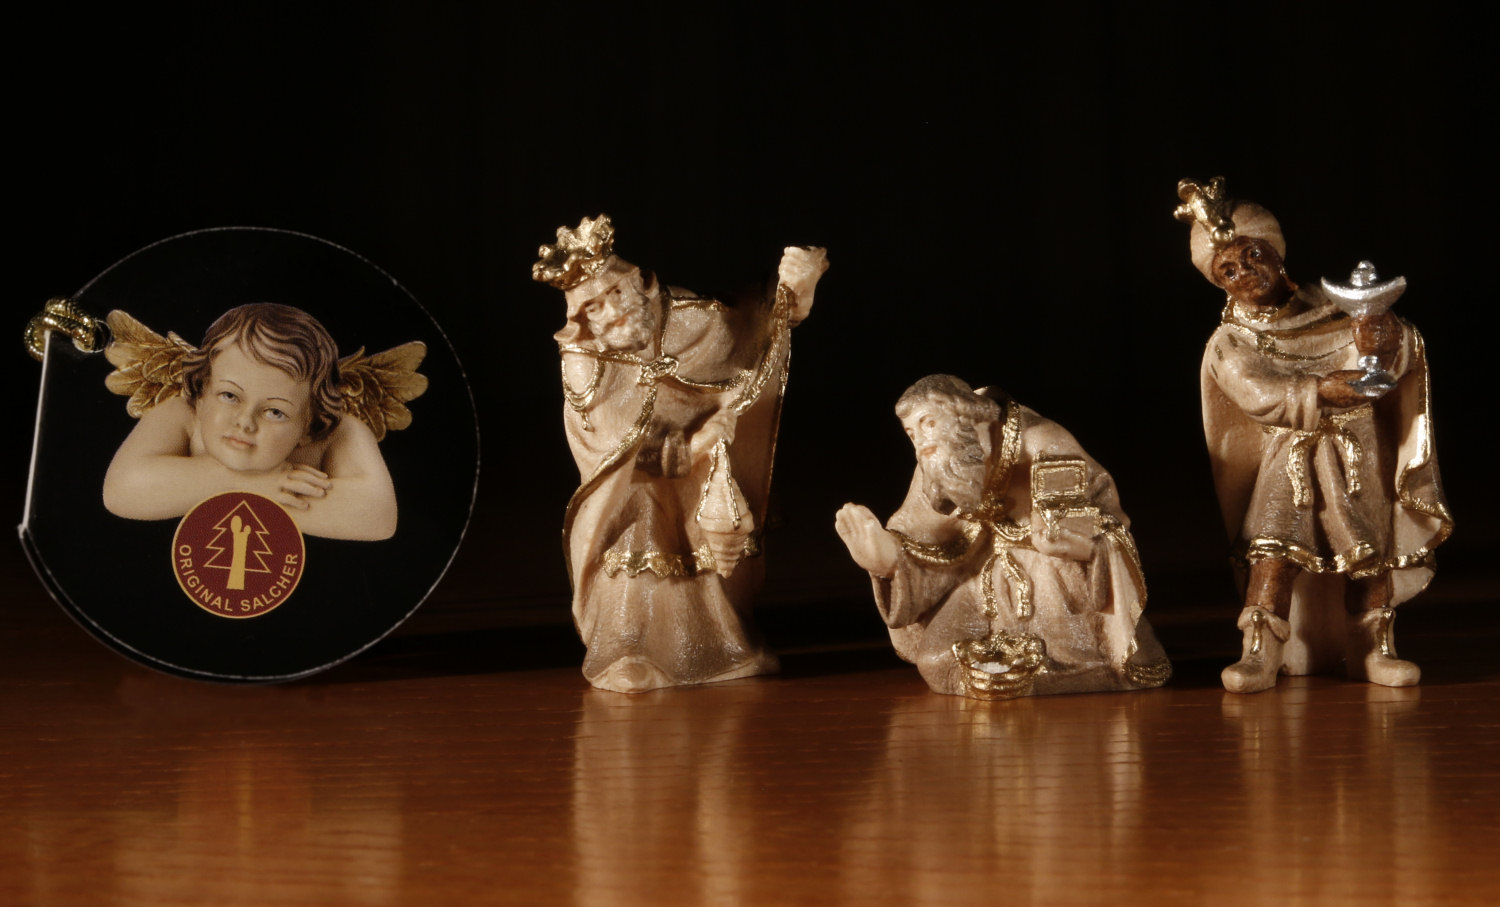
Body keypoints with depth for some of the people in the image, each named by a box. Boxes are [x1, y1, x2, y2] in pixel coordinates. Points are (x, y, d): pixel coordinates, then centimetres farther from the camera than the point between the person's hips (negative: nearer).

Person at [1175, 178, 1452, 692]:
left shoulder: (1331, 311, 2)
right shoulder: (1230, 344, -2)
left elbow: (1399, 348, -5)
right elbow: (1260, 395, -18)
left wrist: (1381, 341, -30)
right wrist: (1322, 390, -32)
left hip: (1360, 454, 2)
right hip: (1291, 457, -2)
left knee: (1372, 552, 3)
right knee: (1273, 548, -19)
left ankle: (1374, 650, 16)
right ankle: (1259, 655, -19)